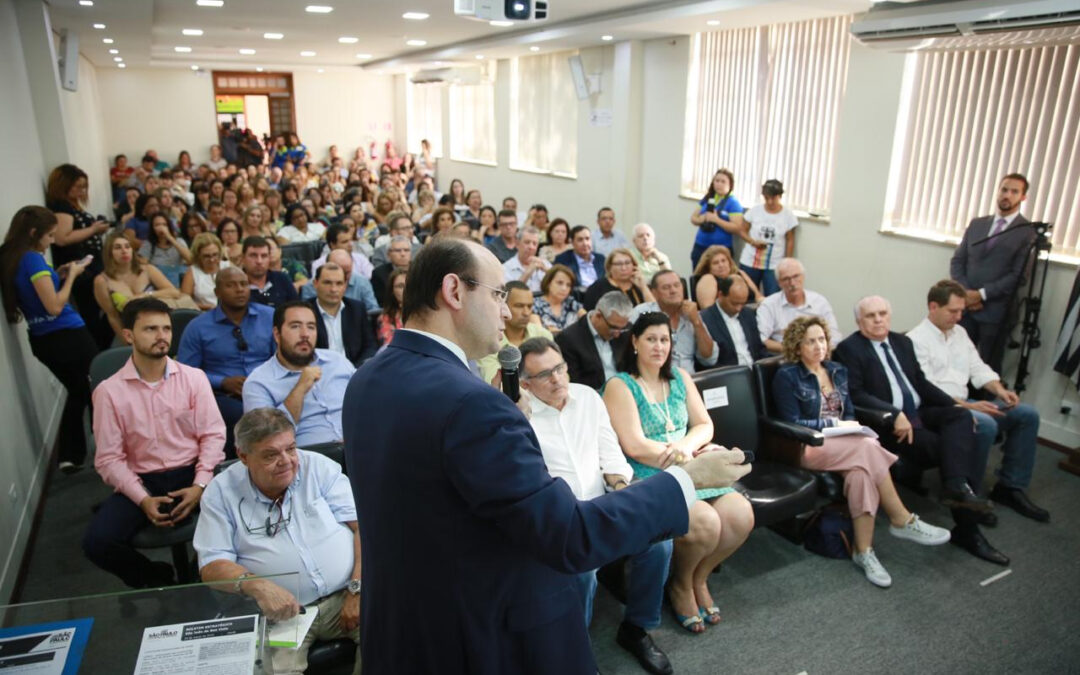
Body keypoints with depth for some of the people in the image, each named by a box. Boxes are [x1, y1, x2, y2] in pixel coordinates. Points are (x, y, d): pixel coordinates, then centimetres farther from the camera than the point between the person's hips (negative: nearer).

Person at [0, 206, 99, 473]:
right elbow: (54, 306, -22)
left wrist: (58, 275, 8)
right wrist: (72, 275, -12)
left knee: (78, 392, 20)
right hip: (66, 336, -9)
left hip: (43, 340, 9)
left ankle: (70, 456, 18)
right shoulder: (32, 259, -18)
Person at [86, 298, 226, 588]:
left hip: (191, 473, 0)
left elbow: (213, 434, -2)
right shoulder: (109, 391, -1)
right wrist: (142, 499, -16)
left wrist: (200, 485, -16)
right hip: (141, 481, 1)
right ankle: (157, 579, 10)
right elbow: (109, 458, -2)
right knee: (96, 542, -22)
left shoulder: (194, 377, 1)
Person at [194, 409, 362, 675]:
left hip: (344, 596, 1)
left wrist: (358, 588, -13)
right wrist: (257, 586, -22)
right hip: (279, 612, -1)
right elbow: (212, 565, -1)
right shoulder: (221, 492, 2)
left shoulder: (319, 466, 3)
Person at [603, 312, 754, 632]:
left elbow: (705, 425, 10)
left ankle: (699, 578, 11)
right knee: (705, 523, -28)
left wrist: (686, 445, -14)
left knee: (741, 516, -17)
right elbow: (635, 447, -14)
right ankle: (680, 585, 6)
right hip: (647, 477, -6)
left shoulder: (679, 377, 15)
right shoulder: (620, 386, -6)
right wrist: (692, 458, -14)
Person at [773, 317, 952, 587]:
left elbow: (850, 413, 18)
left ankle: (863, 551, -29)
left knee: (861, 471, -32)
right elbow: (793, 423, -9)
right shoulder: (787, 377, -4)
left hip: (844, 443, 6)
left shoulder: (838, 371, 16)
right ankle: (902, 521, -21)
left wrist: (850, 426, -6)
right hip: (809, 447, -5)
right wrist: (833, 424, -11)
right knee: (869, 447, -31)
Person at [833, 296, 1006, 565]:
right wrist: (894, 414, -25)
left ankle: (957, 487, -31)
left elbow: (921, 382, 19)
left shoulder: (902, 342, 17)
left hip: (918, 413, 7)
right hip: (887, 423, -7)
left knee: (960, 417, -21)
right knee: (948, 446, -21)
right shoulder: (849, 348, -6)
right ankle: (967, 528, -13)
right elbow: (854, 395, -16)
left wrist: (954, 404, 5)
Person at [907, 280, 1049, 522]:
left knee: (1027, 414, -2)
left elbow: (978, 368, 18)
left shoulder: (959, 332, 17)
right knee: (986, 425, -32)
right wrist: (969, 406, -24)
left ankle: (1010, 487, 3)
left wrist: (1000, 390, -3)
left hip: (964, 403, 9)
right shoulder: (916, 340, -11)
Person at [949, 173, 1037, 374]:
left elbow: (1019, 276, -9)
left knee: (988, 369, 5)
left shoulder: (1028, 232, -2)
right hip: (965, 307, 4)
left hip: (996, 312, -4)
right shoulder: (976, 224, 13)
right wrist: (965, 292, -6)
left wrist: (982, 294, -14)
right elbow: (957, 261, 9)